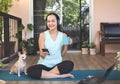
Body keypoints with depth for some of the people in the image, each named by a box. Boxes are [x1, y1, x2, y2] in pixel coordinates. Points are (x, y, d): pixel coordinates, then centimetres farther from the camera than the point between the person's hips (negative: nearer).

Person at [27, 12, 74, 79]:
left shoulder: (63, 35, 2)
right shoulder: (42, 35, -3)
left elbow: (62, 54, 4)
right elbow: (42, 55, -6)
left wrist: (66, 45, -11)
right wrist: (43, 53, -28)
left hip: (57, 64, 1)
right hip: (44, 64, -1)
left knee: (70, 64, -32)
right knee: (30, 71, -32)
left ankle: (45, 74, -18)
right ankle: (60, 75, -24)